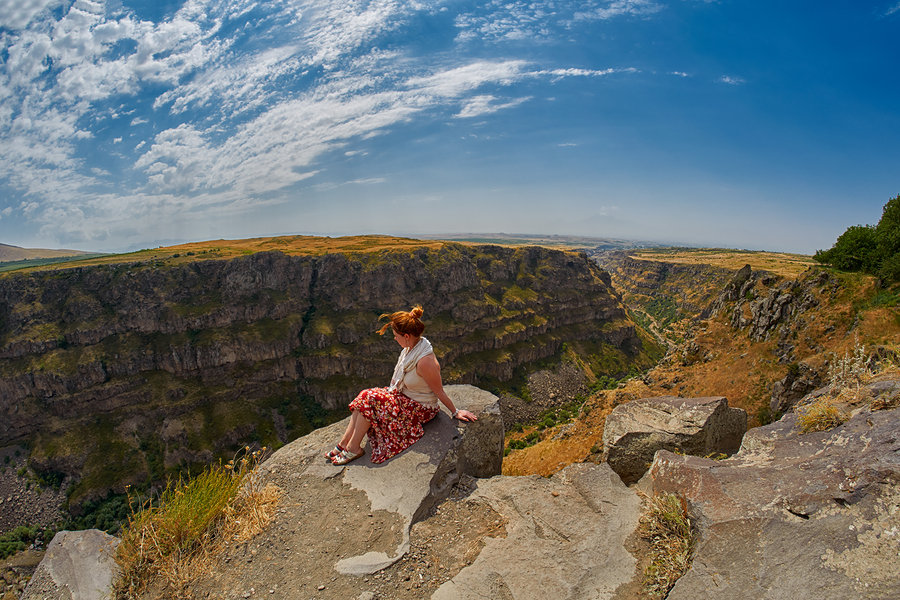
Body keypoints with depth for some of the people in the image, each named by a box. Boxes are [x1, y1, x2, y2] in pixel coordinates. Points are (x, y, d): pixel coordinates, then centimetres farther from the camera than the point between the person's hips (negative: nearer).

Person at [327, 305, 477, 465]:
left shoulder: (425, 361, -32)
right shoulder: (412, 347, -5)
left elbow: (439, 392, -19)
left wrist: (456, 412, -11)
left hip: (420, 408, -9)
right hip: (403, 395, 9)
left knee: (369, 400, -17)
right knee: (364, 396, -6)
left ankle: (353, 448, -1)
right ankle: (343, 444, 0)